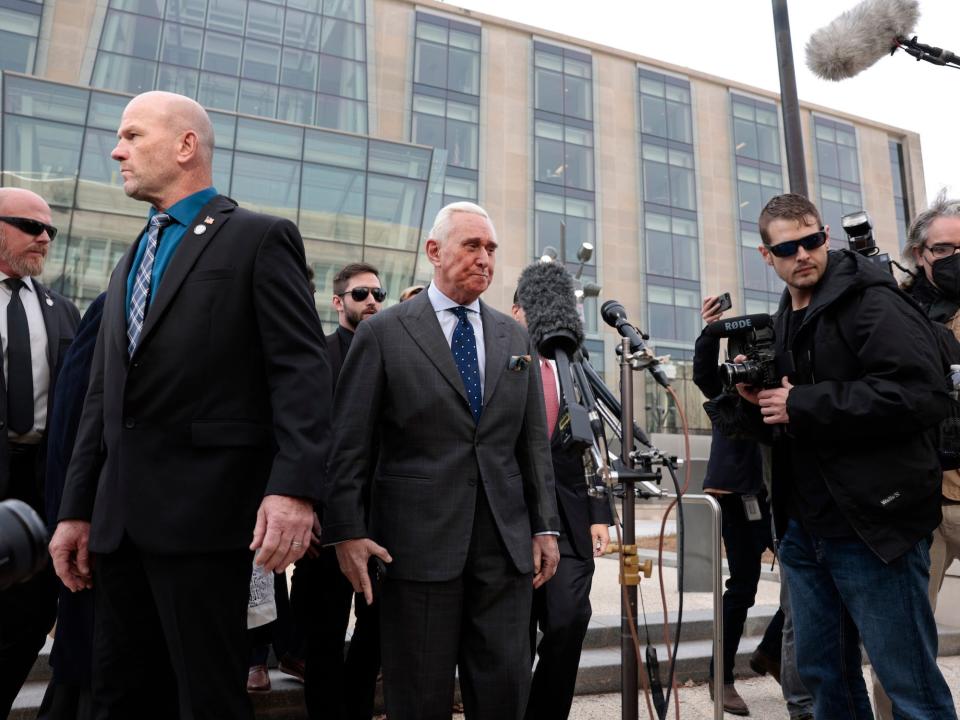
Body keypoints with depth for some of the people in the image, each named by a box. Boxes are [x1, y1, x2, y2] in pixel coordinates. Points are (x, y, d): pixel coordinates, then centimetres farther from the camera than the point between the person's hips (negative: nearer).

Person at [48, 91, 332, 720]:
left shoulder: (260, 238, -2)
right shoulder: (129, 263, 20)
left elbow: (303, 371, -13)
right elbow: (104, 396, 18)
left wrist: (294, 487, -23)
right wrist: (77, 507, 15)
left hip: (203, 508, -7)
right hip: (118, 517, 8)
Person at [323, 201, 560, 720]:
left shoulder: (514, 337, 12)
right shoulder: (383, 333, -1)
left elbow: (533, 440, 11)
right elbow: (349, 442, -3)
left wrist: (545, 526, 7)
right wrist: (347, 532, -8)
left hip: (506, 543, 4)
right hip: (416, 541, -3)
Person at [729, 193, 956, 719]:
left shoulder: (872, 302, -8)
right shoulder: (782, 324, 14)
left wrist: (802, 404, -19)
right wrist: (757, 401, -1)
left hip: (874, 526, -7)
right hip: (805, 530, 7)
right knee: (824, 675, 17)